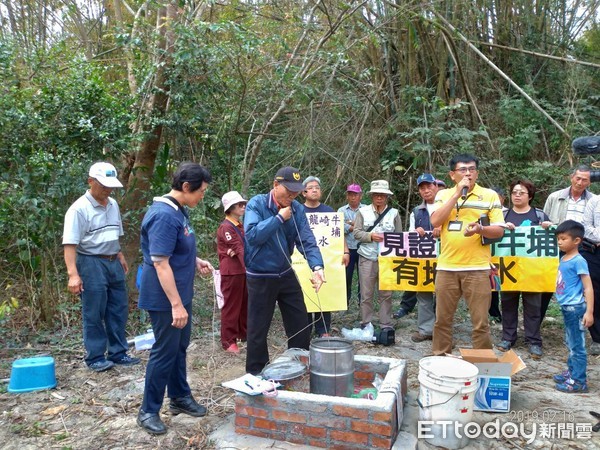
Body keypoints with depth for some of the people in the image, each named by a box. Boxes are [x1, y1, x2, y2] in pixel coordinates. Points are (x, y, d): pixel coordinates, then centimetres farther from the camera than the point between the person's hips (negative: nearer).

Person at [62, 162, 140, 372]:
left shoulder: (113, 205, 10)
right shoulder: (79, 209, -13)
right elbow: (69, 243, -19)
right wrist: (73, 274, -26)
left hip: (113, 263, 7)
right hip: (92, 264, -7)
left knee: (118, 310, 11)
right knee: (93, 314, 1)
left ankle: (118, 353, 22)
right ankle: (95, 357, 14)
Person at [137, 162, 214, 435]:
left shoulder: (178, 210, 7)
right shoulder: (164, 216, -24)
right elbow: (160, 263, -27)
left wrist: (196, 261, 4)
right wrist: (176, 305, -26)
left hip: (180, 293, 10)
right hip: (165, 299, -10)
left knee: (179, 347, 19)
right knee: (165, 352, 2)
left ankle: (179, 397, 35)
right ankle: (148, 411, 19)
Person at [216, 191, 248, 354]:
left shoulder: (240, 226, 14)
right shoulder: (226, 227, -13)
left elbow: (244, 247, 6)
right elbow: (239, 248, -20)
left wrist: (235, 251, -15)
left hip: (243, 270, 8)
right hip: (232, 272, -8)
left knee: (245, 304, 15)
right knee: (231, 307, -1)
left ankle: (245, 334, 28)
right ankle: (228, 341, 8)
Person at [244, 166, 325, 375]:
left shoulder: (297, 209, -2)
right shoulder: (257, 204, -15)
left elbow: (307, 241, -10)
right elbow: (252, 235, -29)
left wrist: (317, 267, -26)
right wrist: (278, 217, -24)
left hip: (286, 274, 5)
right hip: (260, 277, -5)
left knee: (300, 324, 14)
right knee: (258, 328, 7)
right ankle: (256, 373, 27)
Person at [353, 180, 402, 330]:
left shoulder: (394, 213, 7)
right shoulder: (363, 211, 5)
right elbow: (357, 233, 0)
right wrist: (371, 236, -14)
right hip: (367, 258, 0)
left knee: (386, 294, 6)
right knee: (366, 294, 4)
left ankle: (386, 325, 16)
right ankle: (366, 324, 14)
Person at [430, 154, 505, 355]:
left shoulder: (490, 195, 4)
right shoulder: (443, 195, 7)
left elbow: (499, 230, 1)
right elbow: (435, 221, -9)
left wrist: (480, 229, -21)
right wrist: (457, 194, -11)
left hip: (477, 268, -1)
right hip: (446, 267, 2)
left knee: (480, 322, 4)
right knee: (442, 319, 11)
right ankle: (440, 357, 27)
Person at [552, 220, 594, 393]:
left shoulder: (578, 261, -15)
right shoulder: (563, 259, 8)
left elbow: (588, 287, -17)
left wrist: (589, 312, -21)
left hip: (575, 308, -9)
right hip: (566, 307, 9)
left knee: (577, 346, 0)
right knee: (570, 343, 21)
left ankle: (579, 381, 8)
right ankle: (571, 371, 35)